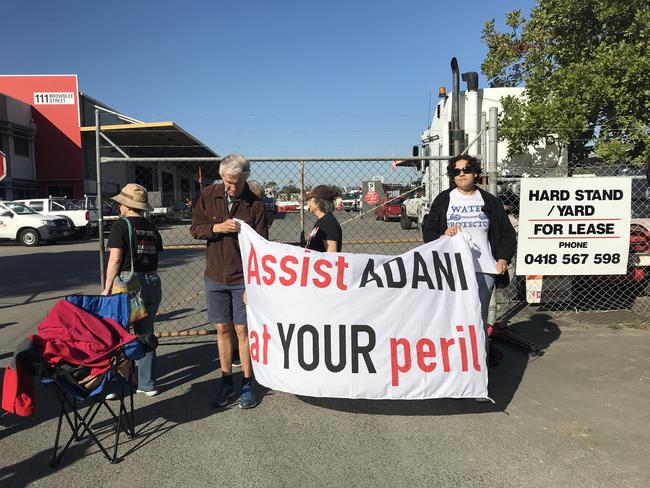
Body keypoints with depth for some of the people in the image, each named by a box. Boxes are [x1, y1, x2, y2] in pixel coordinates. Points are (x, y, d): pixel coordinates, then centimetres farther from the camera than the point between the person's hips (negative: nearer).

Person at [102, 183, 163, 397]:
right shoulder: (151, 227, 9)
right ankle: (148, 384, 21)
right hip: (153, 283, 5)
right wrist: (148, 276, 13)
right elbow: (156, 256, 6)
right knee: (146, 334, 14)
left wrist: (107, 289, -6)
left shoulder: (121, 225, -7)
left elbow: (115, 260, -11)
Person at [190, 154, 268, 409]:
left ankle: (247, 385, 17)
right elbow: (195, 228, 6)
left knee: (243, 330, 3)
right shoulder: (209, 195, 1)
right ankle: (226, 383, 24)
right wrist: (216, 228, -17)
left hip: (243, 279, -3)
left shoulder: (255, 204, -8)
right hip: (215, 277, 3)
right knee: (223, 330, 11)